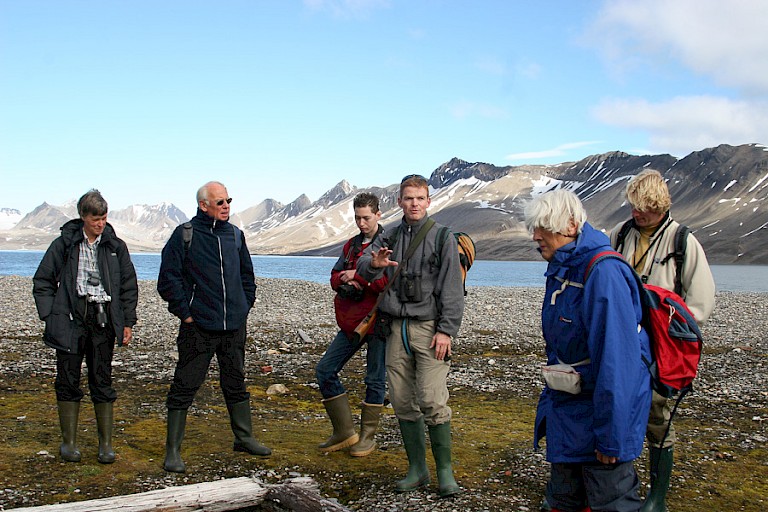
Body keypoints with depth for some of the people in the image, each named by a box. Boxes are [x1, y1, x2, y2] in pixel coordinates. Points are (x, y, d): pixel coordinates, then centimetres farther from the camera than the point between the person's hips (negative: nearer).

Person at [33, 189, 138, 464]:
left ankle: (106, 443, 12)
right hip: (71, 318, 0)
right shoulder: (64, 244, 3)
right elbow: (42, 281, 8)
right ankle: (69, 442, 17)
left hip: (103, 319, 1)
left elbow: (129, 286, 12)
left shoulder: (116, 246, 8)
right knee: (68, 380, 4)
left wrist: (127, 322, 7)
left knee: (102, 381, 4)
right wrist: (49, 315, -2)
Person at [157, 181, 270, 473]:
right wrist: (184, 313, -9)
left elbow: (247, 275, 21)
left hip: (234, 327, 5)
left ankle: (244, 438, 31)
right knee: (184, 388, 0)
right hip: (198, 327, -5)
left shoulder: (235, 235, 10)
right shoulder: (185, 235, -6)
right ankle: (172, 450, 10)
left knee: (236, 384, 16)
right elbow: (168, 278, -7)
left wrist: (245, 306, 14)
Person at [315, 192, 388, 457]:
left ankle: (368, 437, 19)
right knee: (325, 370, 4)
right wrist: (347, 281, -8)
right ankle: (344, 432, 13)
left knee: (375, 380, 4)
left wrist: (357, 275, -15)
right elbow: (335, 278, 14)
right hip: (351, 320, 8)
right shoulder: (351, 244, 16)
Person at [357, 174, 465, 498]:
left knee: (433, 402, -11)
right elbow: (363, 267, 3)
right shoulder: (390, 236, 13)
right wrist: (373, 264, -22)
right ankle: (417, 469, 18)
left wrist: (446, 330, -12)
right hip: (397, 328, 5)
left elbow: (451, 289, -5)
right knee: (403, 403, 6)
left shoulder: (442, 237, 0)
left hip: (429, 327, -5)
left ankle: (445, 472, 2)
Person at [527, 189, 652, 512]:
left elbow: (617, 358, -26)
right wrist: (551, 400, 21)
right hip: (566, 406, 9)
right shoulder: (560, 270, 6)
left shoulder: (603, 272, -24)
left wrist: (611, 435, -24)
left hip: (601, 408, -9)